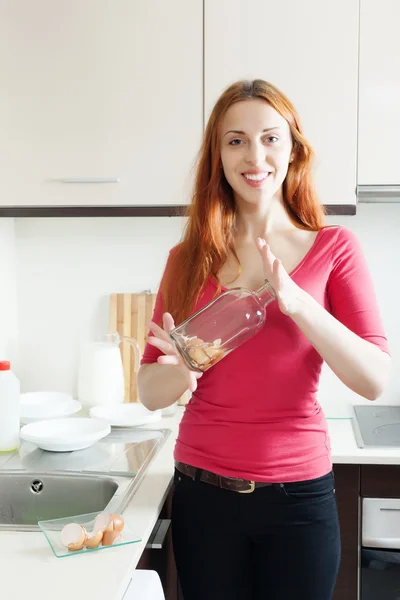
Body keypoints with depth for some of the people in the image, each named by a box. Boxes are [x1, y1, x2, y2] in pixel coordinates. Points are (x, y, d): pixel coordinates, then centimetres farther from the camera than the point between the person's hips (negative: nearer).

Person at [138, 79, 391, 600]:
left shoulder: (334, 248, -3)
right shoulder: (189, 259, 1)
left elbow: (375, 380, -11)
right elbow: (151, 393, 1)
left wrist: (296, 302, -24)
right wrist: (182, 371, -21)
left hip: (298, 494, -1)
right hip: (204, 494, 2)